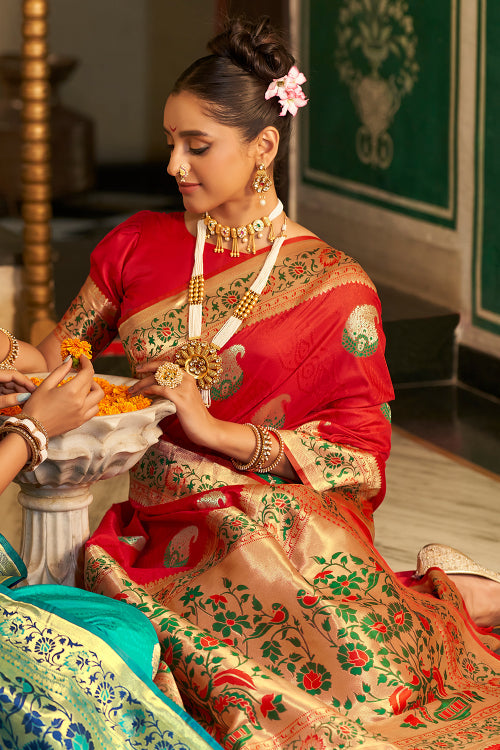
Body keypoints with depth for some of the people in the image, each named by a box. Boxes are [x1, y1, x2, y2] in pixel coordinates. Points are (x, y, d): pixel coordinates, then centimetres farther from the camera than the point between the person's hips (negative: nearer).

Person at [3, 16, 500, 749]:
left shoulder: (333, 287, 0)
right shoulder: (139, 246, 12)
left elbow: (359, 453, -3)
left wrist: (214, 429, -13)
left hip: (281, 520, -2)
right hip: (165, 533, 2)